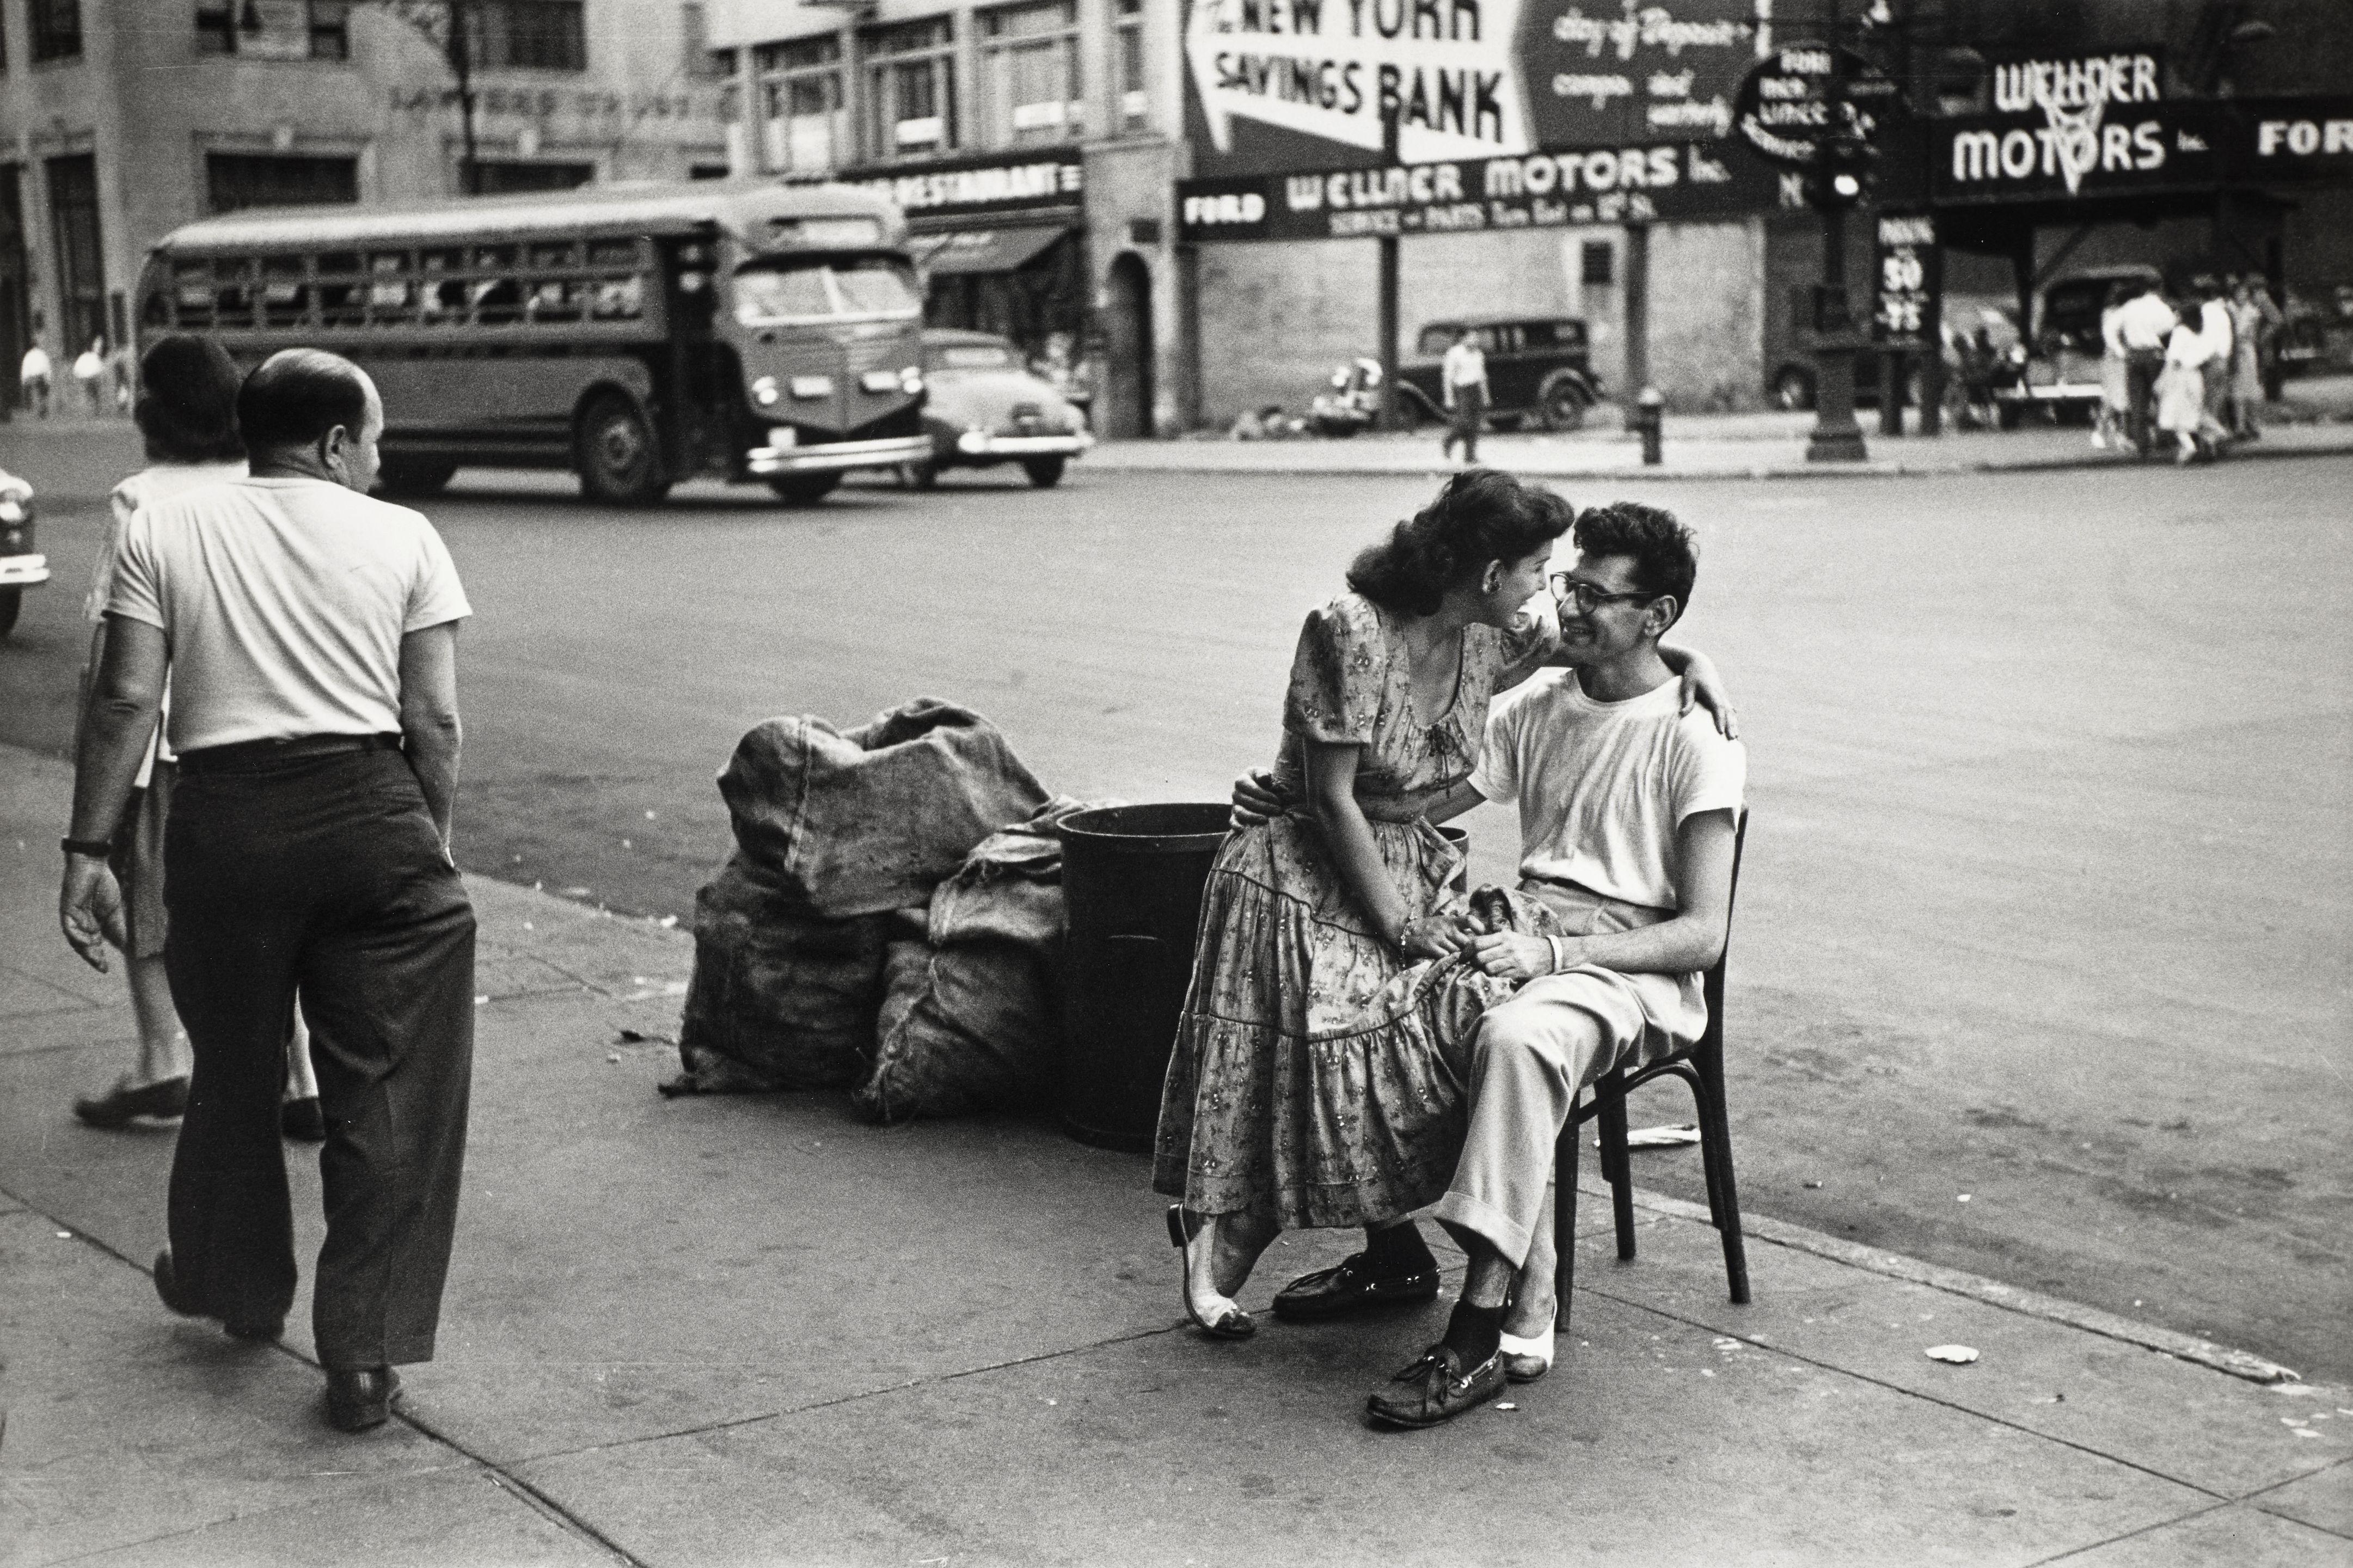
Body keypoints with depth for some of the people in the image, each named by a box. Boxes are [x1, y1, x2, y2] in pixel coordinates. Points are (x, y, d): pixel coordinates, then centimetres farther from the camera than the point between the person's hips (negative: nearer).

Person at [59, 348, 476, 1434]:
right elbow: (435, 720, 1)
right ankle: (365, 1357, 5)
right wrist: (431, 847, 11)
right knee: (389, 1092, 4)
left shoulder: (162, 532, 8)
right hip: (371, 812, -1)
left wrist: (88, 848, 2)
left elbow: (126, 702, -1)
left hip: (226, 813, 2)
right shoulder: (402, 537, 6)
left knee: (234, 1068, 20)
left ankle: (237, 1293, 40)